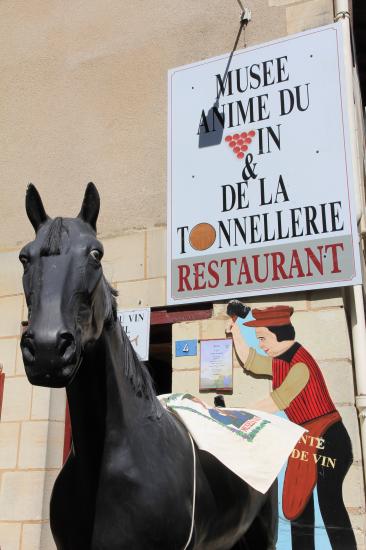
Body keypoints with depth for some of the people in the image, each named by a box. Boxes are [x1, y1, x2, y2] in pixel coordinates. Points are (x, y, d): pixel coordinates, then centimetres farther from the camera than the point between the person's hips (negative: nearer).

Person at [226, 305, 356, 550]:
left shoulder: (301, 364, -22)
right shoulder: (279, 362, 6)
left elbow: (277, 401, -23)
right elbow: (249, 360, 19)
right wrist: (236, 329, 13)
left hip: (327, 439, -9)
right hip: (304, 440, 9)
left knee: (329, 501, -7)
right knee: (299, 499, 10)